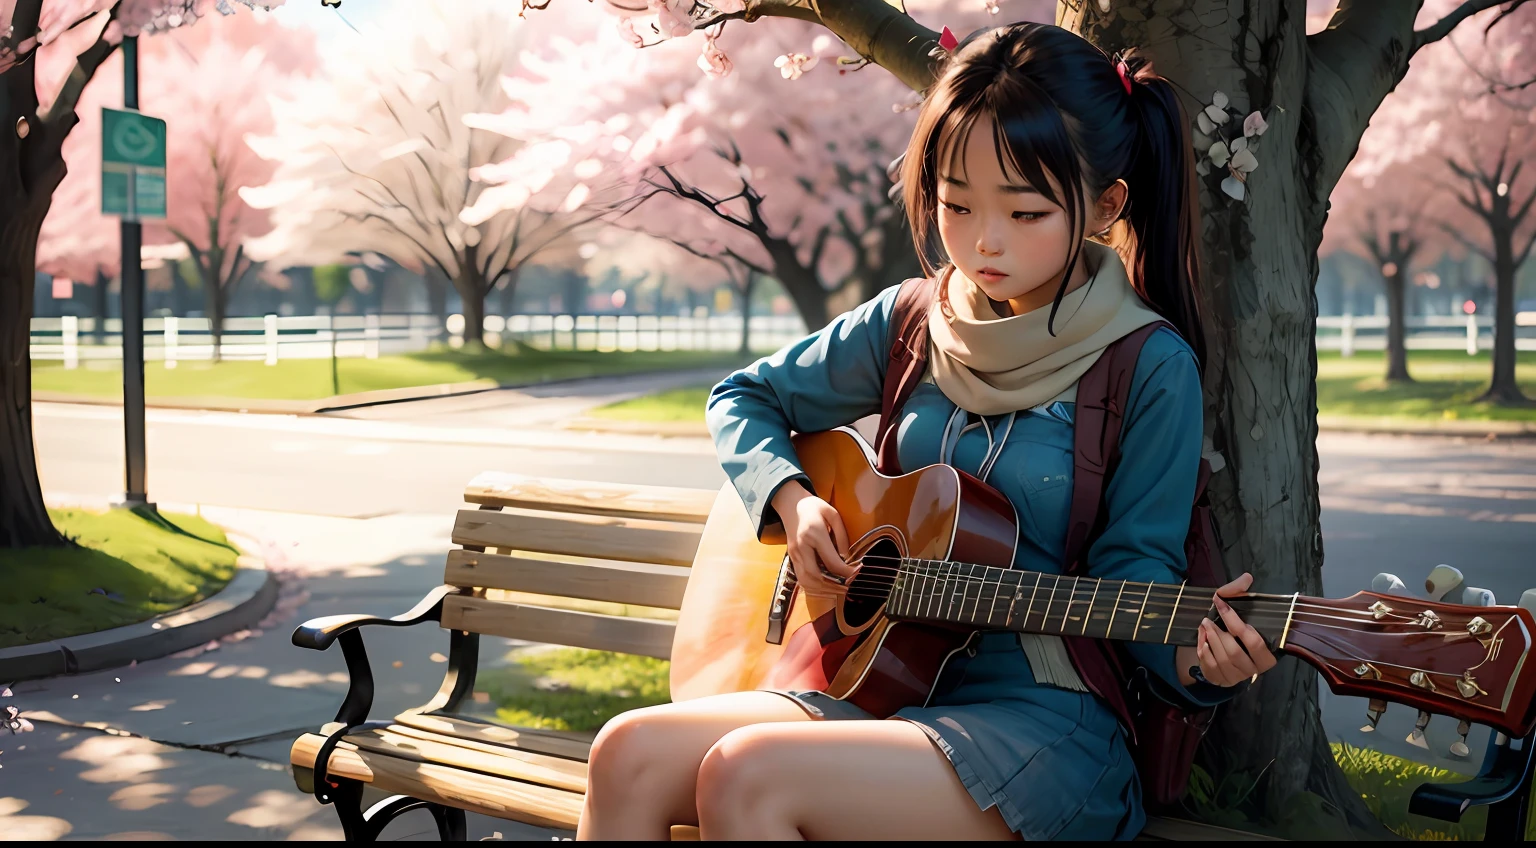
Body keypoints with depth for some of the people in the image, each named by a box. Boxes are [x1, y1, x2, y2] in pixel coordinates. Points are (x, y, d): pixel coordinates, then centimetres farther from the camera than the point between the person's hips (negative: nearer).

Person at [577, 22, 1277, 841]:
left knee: (746, 773, -29)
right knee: (630, 755, -19)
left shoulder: (1150, 366, -7)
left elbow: (1133, 564, -5)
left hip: (1046, 717, -5)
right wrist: (791, 498, -1)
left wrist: (1192, 652, -27)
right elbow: (745, 396, 19)